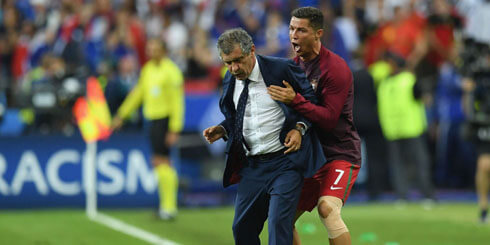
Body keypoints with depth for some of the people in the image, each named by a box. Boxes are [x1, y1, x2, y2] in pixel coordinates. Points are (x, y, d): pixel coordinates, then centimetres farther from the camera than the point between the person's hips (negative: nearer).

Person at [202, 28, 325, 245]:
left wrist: (300, 128, -13)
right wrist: (223, 129, 2)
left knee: (279, 222, -15)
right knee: (243, 227, 8)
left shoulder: (281, 69, -10)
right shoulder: (230, 80, 7)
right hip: (252, 166, 6)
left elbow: (311, 99, 2)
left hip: (285, 163, -6)